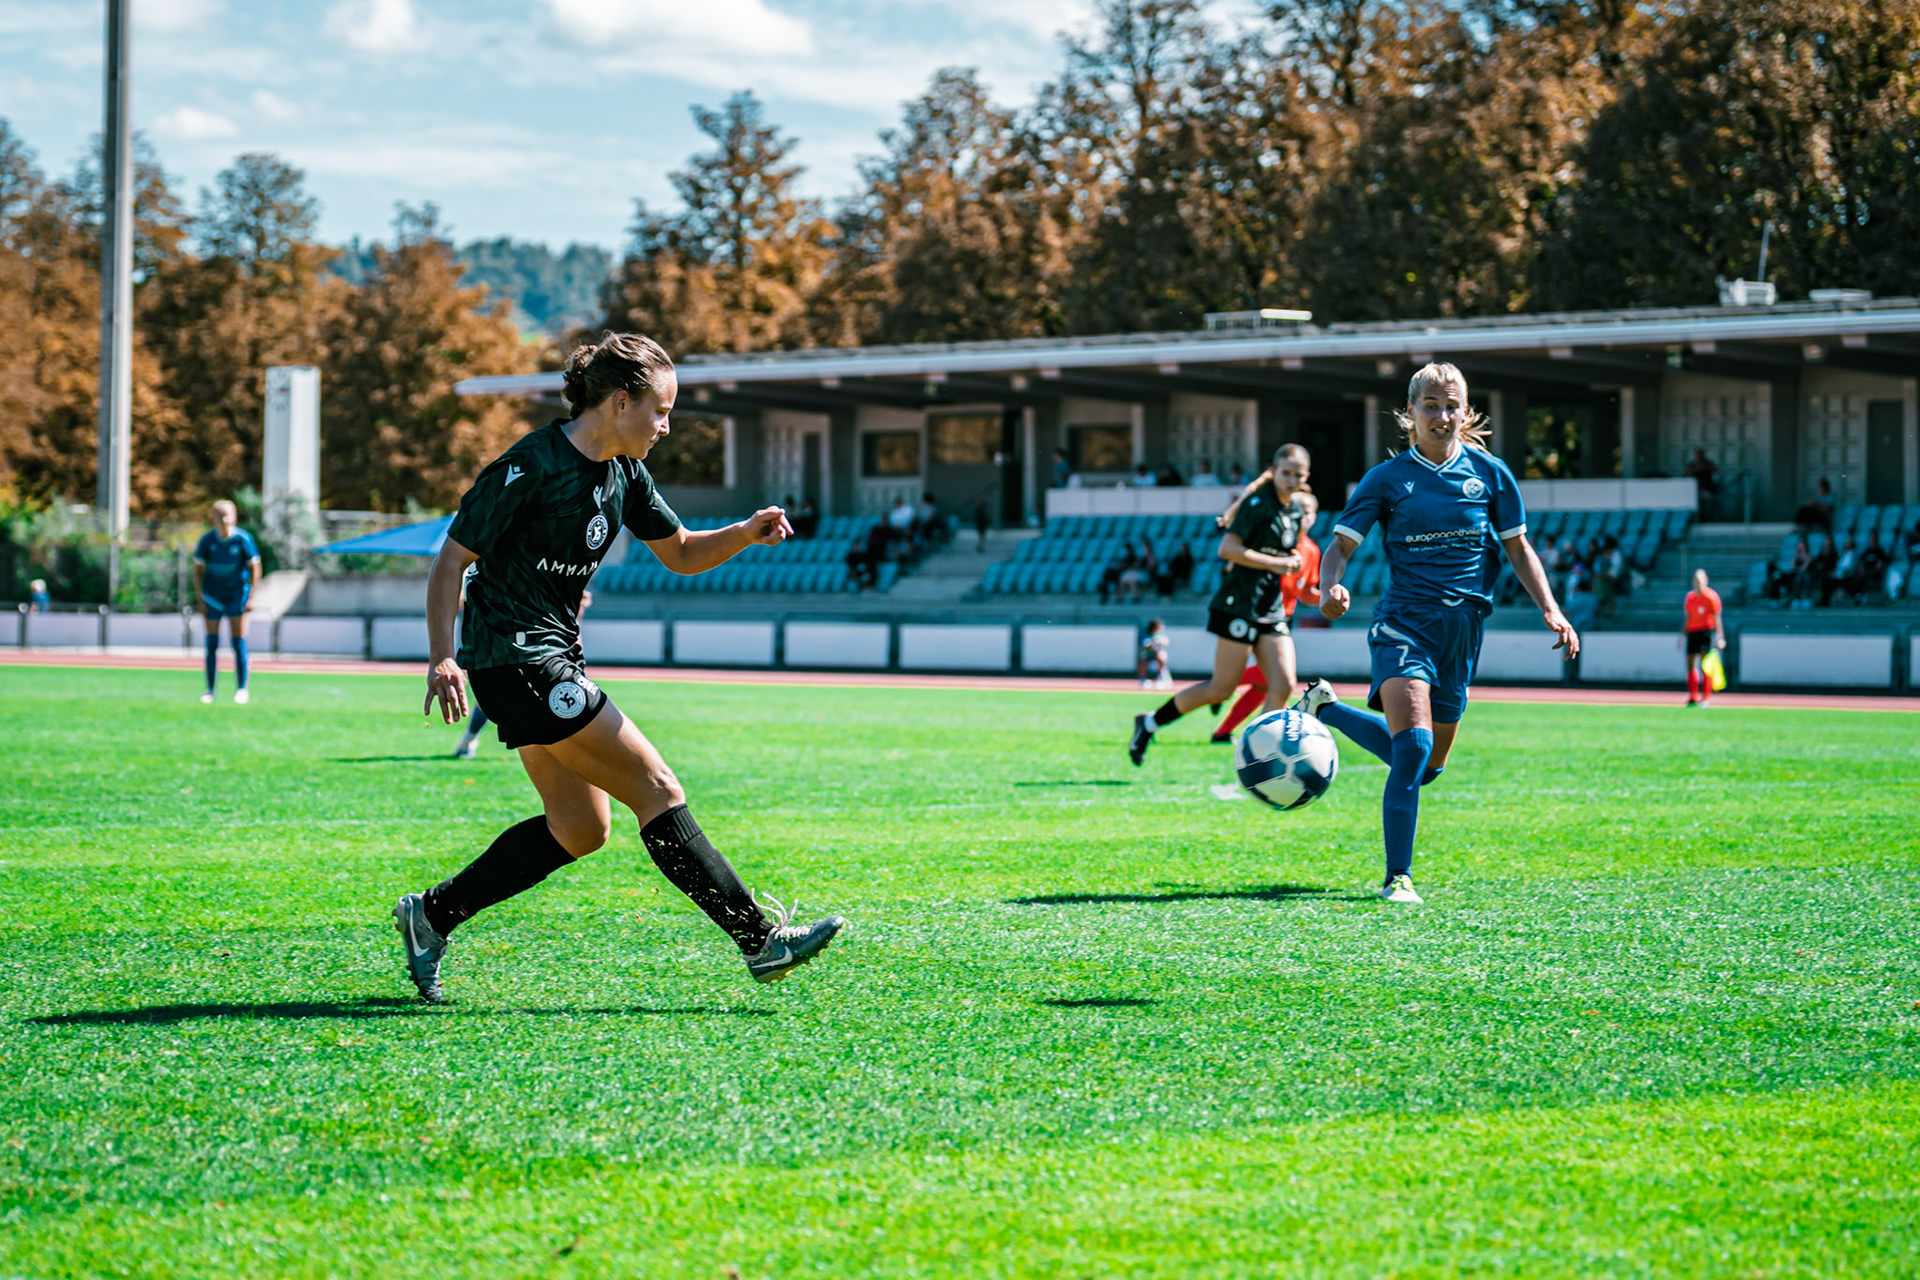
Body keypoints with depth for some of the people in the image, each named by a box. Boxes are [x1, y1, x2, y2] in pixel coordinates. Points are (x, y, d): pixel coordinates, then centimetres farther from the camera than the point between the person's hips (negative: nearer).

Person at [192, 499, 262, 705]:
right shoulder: (207, 540, -7)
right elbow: (197, 569, 2)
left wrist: (251, 598, -7)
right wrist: (200, 600, -3)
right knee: (212, 645, 1)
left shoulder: (243, 539, -10)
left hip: (236, 595, -1)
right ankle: (209, 691, 9)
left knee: (239, 644, -2)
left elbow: (255, 568, -3)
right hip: (212, 597, 1)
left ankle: (241, 689, 7)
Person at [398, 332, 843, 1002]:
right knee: (655, 788, -10)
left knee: (580, 830, 11)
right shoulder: (530, 467, -17)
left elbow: (681, 553, 17)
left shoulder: (623, 472, 8)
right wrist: (442, 658, -22)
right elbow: (453, 558, -14)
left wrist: (746, 534, -2)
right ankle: (760, 939, -8)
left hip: (553, 659, 10)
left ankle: (431, 915, 19)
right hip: (516, 659, -10)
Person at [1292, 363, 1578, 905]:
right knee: (1413, 744, -24)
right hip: (1404, 620, -4)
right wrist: (1331, 587, -24)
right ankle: (1398, 877, -15)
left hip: (1463, 626, 4)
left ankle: (1326, 708, 35)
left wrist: (1550, 609, 1)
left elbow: (1518, 549, 13)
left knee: (1426, 766, 12)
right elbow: (1341, 543, -2)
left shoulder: (1489, 473, 6)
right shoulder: (1387, 478, 0)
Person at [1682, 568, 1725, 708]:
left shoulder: (1712, 596, -6)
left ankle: (1705, 698, -6)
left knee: (1704, 666, -9)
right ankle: (1693, 698, 8)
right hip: (1692, 632, 6)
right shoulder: (1690, 596, 10)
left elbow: (1717, 618, -8)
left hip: (1706, 632, -6)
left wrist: (1719, 637, -15)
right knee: (1690, 665, 2)